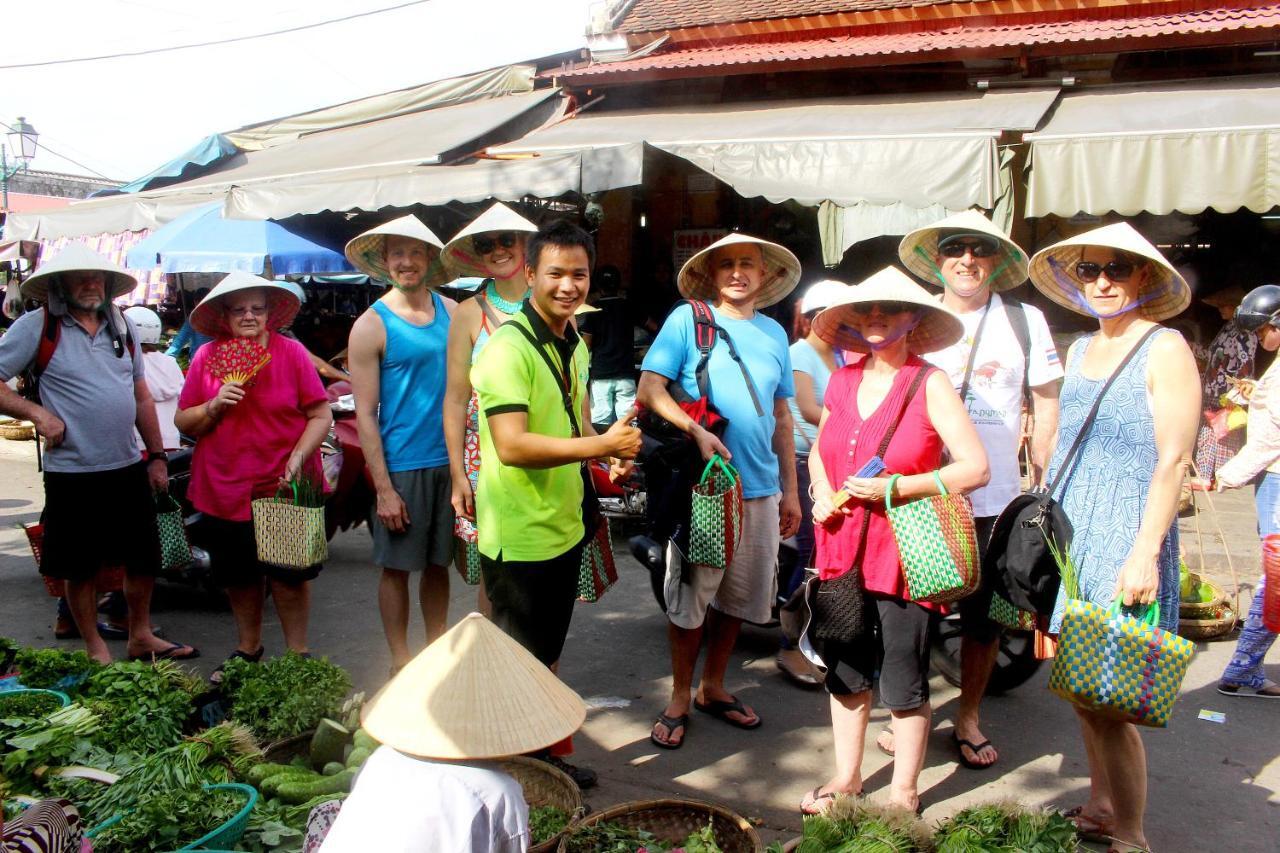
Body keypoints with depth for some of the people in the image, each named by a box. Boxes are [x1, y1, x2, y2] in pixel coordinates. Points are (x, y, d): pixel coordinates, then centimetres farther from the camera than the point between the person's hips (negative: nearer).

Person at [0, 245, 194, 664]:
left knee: (143, 559, 13)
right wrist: (36, 413, -17)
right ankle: (96, 650, 26)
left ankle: (140, 637, 31)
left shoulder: (121, 324, 7)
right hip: (72, 473, -4)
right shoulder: (37, 326, -7)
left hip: (129, 468, 4)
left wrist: (157, 456, 11)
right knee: (80, 568, 9)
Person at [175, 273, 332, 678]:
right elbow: (183, 421, 6)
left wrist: (298, 456, -17)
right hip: (225, 489, 3)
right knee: (238, 576, 16)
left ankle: (297, 652, 22)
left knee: (288, 576, 5)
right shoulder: (206, 357, 2)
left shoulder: (291, 352, -4)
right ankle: (248, 648, 37)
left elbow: (321, 415, -4)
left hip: (283, 488, -2)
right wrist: (214, 406, -13)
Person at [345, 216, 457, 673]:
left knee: (438, 562, 15)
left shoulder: (450, 310, 7)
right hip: (401, 466, -4)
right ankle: (401, 660, 21)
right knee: (397, 566, 6)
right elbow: (365, 415, -8)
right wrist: (383, 488, -13)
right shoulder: (372, 326, -6)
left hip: (450, 461, 4)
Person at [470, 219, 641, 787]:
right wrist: (603, 445, -26)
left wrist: (608, 455, 1)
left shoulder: (574, 344, 10)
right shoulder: (509, 348, -19)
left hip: (564, 528, 9)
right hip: (518, 538, -9)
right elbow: (512, 445, -28)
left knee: (547, 655, 22)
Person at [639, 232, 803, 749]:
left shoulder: (774, 333, 12)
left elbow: (782, 418, 17)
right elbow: (650, 388, -10)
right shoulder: (688, 318, -1)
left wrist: (790, 490, 15)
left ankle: (713, 687, 31)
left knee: (738, 595, 14)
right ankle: (680, 698, 20)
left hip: (760, 488, 5)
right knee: (690, 596, 3)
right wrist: (695, 430, -24)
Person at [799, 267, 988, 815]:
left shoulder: (929, 384, -8)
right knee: (845, 668, 16)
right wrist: (822, 494, 0)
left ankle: (904, 791, 27)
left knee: (903, 680, 7)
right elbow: (819, 451, 21)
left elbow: (975, 467, -12)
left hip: (905, 549, -5)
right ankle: (847, 776, 34)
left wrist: (895, 487, -19)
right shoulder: (843, 381, 7)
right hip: (843, 546, 5)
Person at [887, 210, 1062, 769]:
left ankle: (968, 717, 25)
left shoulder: (1024, 321, 3)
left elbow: (1046, 404, 6)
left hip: (994, 498, -1)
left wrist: (1044, 486, 0)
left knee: (985, 614, 8)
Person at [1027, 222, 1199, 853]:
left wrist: (1145, 553, -18)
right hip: (1067, 532, 7)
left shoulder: (1165, 349, -8)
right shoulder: (1080, 350, 13)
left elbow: (1172, 460, -13)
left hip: (1124, 538, -7)